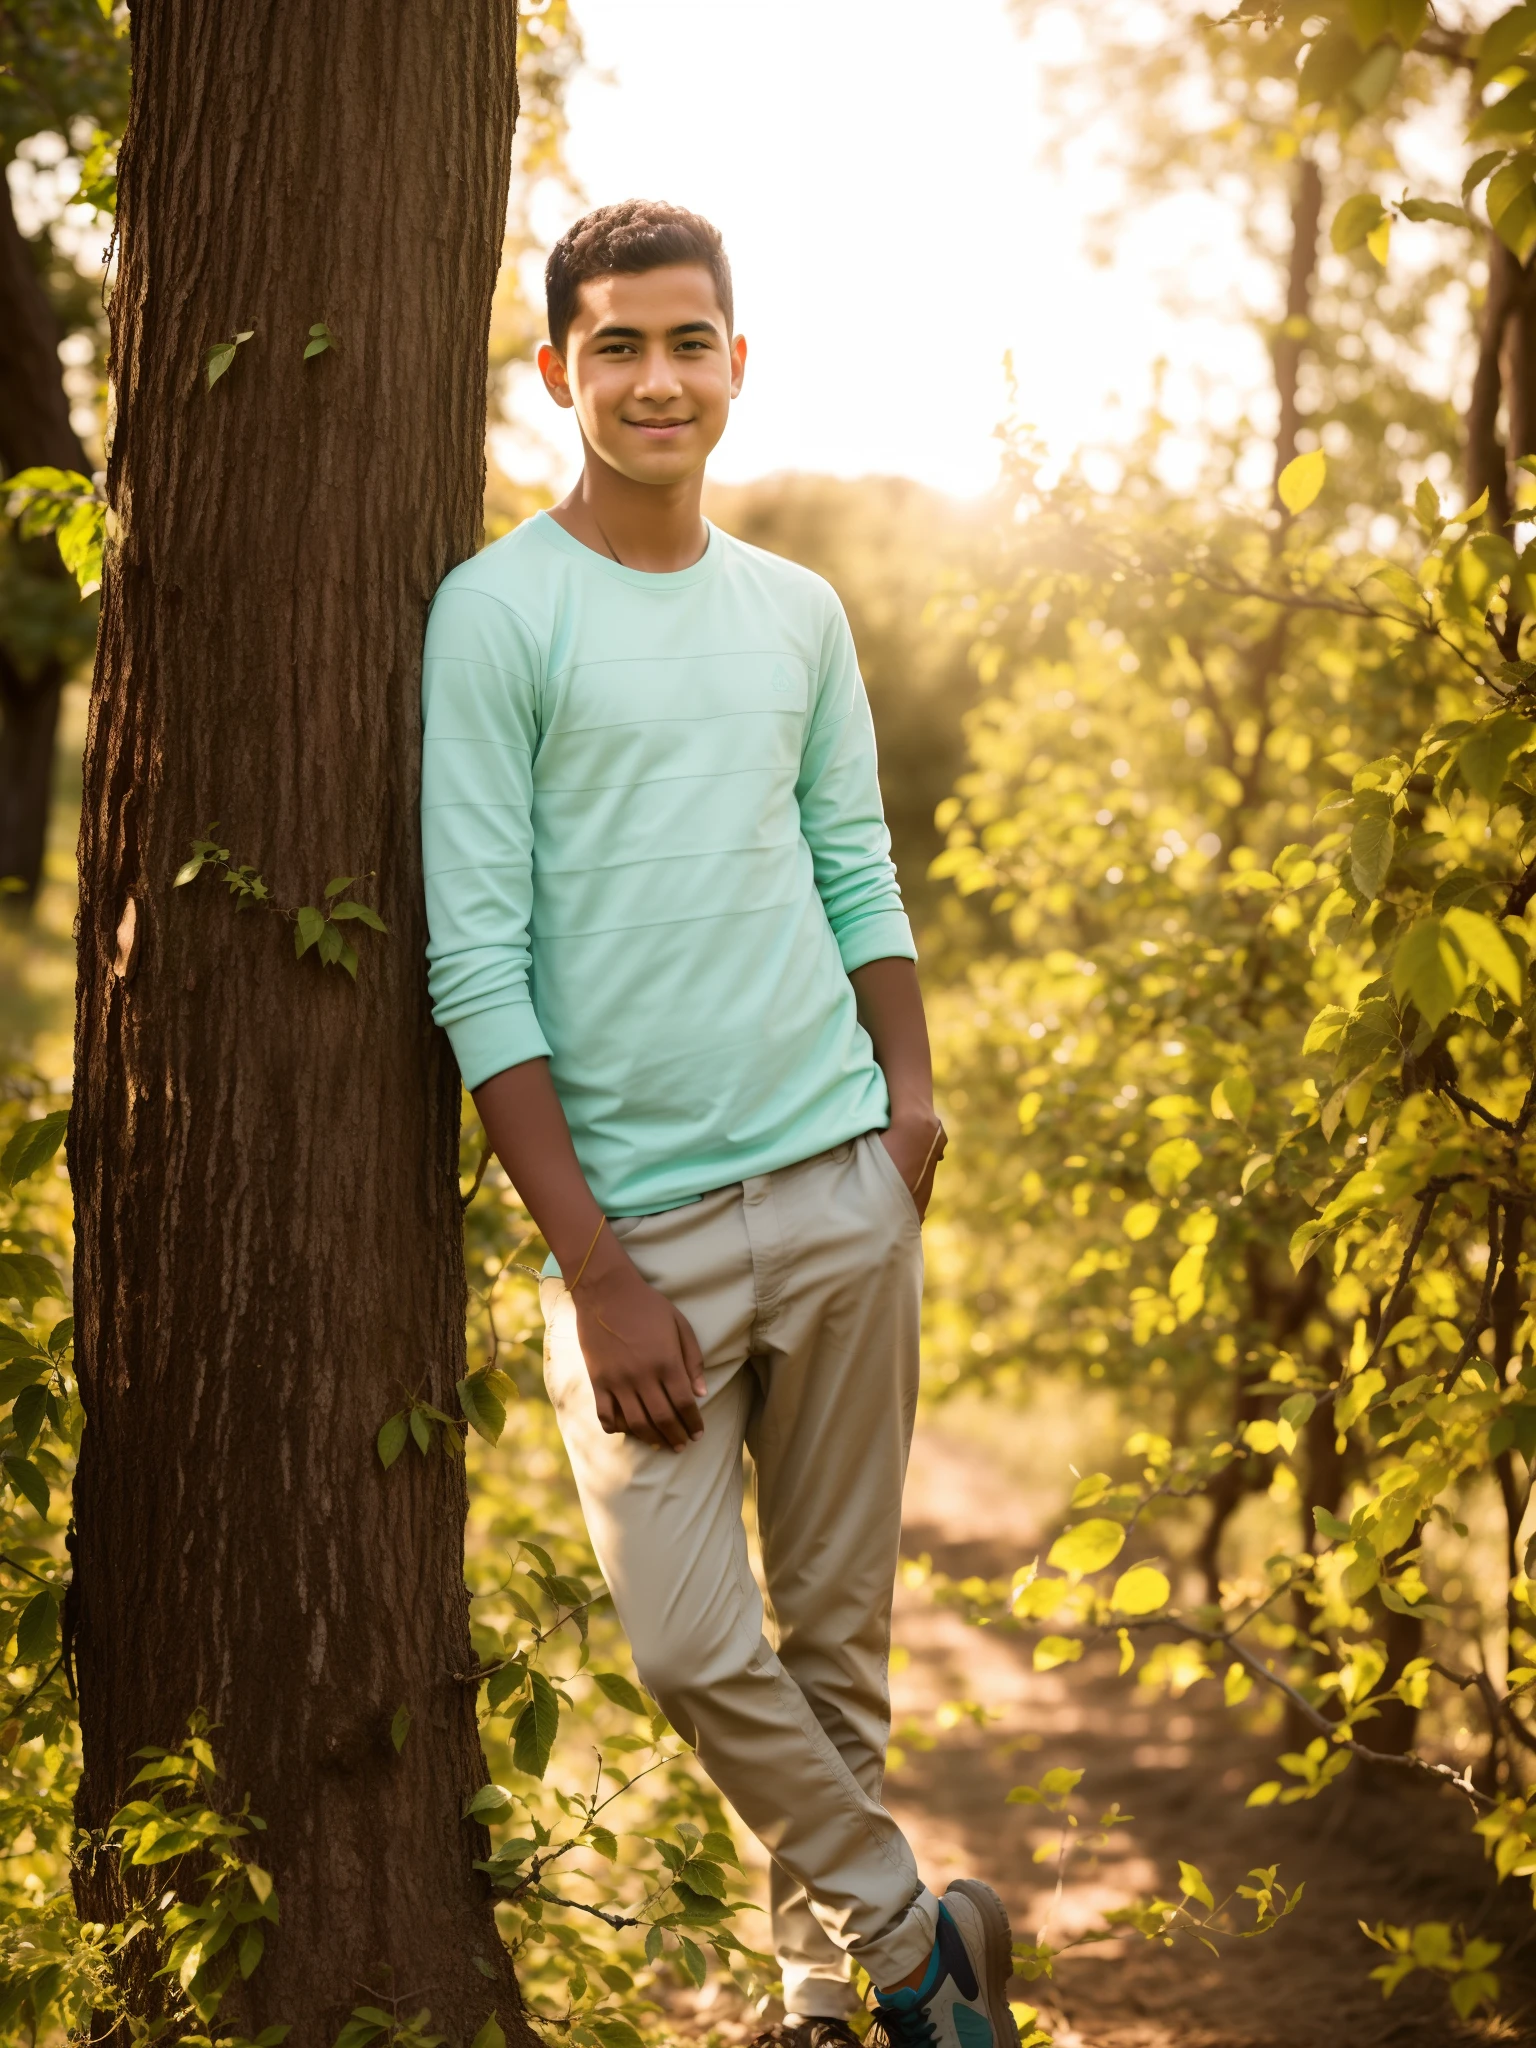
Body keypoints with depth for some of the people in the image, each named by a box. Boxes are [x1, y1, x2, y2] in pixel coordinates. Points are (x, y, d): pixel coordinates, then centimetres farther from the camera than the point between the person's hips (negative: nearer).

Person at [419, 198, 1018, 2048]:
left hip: (844, 1188, 4)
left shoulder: (799, 614, 12)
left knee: (838, 1630, 10)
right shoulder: (498, 614, -4)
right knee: (693, 1648, -7)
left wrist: (911, 1094, 1)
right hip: (638, 1212, -4)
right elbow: (478, 959, -9)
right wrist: (597, 1267, -14)